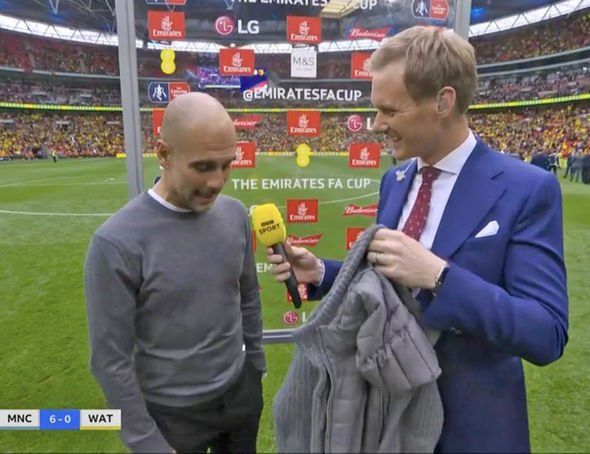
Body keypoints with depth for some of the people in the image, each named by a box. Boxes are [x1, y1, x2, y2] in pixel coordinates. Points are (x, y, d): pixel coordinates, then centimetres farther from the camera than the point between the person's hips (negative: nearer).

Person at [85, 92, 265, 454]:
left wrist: (256, 367, 11)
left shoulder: (235, 214, -7)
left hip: (240, 392, 5)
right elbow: (111, 359, -16)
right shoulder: (117, 242, -23)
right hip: (172, 413, -4)